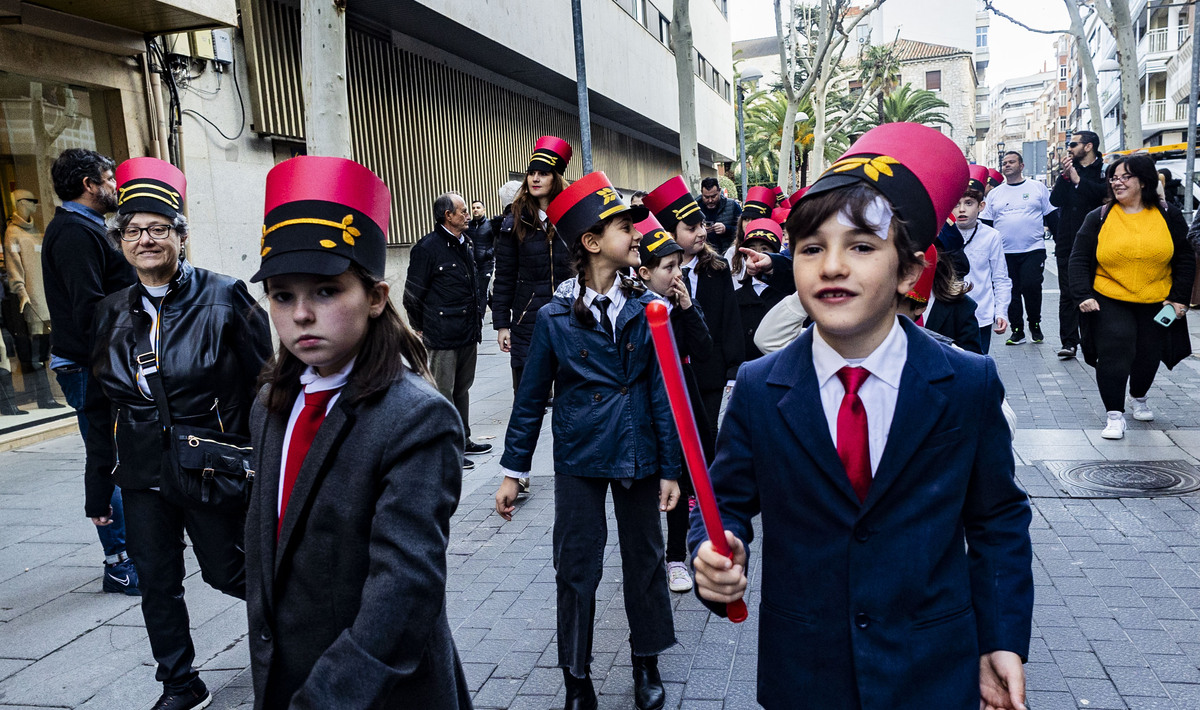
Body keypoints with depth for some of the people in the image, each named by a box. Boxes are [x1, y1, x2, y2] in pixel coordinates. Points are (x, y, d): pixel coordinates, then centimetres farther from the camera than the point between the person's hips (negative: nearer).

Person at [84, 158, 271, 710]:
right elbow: (101, 408, 12)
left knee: (226, 572, 9)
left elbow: (262, 385, -9)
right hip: (143, 477, 5)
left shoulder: (223, 297, -9)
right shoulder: (114, 313, 6)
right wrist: (98, 488, 13)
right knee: (156, 585, 13)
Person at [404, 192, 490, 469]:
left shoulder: (464, 243, 13)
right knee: (444, 394, 0)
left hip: (469, 332, 8)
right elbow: (413, 294, -7)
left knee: (462, 389, 17)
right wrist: (421, 329, -1)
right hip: (443, 336, -8)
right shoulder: (427, 247, -11)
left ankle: (463, 441, 28)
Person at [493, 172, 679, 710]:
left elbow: (663, 394, -2)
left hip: (638, 457, 2)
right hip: (579, 461, -1)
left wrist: (670, 469, -3)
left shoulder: (648, 311, -3)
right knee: (576, 570, 6)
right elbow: (531, 398, 0)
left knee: (645, 561, 13)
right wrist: (513, 471, 2)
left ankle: (646, 665, 35)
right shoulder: (555, 317, -7)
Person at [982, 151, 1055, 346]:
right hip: (1004, 253, 2)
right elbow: (985, 224, 14)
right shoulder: (994, 193, 12)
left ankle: (1035, 325, 11)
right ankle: (1017, 331, 14)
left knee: (1031, 287, -11)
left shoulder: (1037, 188, 7)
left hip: (1033, 250, -2)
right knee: (1011, 292, 4)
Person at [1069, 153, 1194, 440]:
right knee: (1113, 354, -13)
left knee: (1148, 357, 12)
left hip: (1156, 304, 2)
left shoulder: (1168, 216, 2)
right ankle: (1115, 414, -4)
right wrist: (1083, 295, -12)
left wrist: (1179, 297, -1)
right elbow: (1080, 259, -1)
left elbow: (1185, 259, 6)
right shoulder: (1098, 218, -1)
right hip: (1110, 302, -2)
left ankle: (1139, 397, 40)